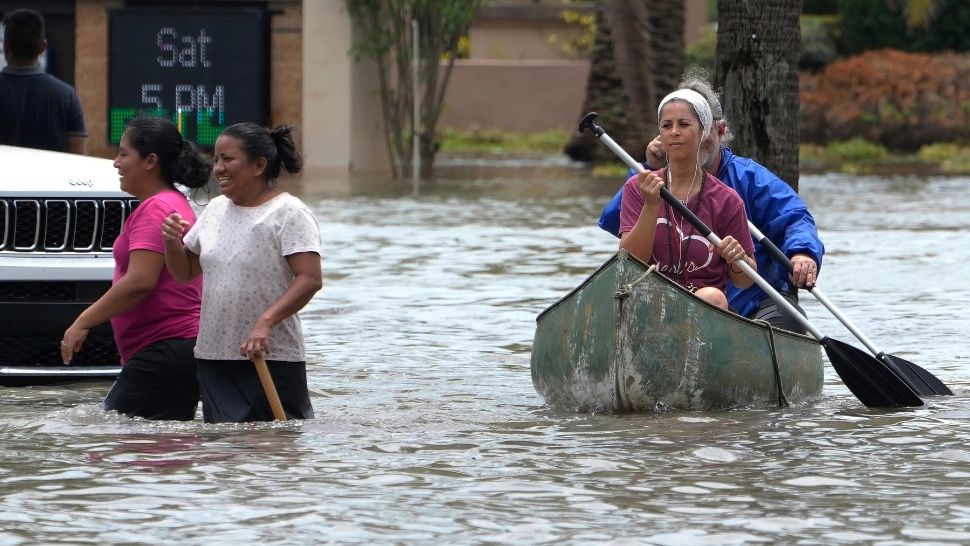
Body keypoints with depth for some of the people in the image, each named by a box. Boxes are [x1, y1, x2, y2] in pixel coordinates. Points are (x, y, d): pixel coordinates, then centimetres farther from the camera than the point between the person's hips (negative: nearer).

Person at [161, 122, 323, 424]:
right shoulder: (216, 209, 15)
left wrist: (266, 322, -29)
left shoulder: (288, 213, -8)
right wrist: (172, 241, 0)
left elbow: (310, 279, -17)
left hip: (272, 357, -6)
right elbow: (185, 272, 23)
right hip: (213, 354, 6)